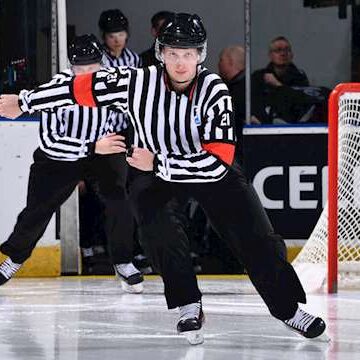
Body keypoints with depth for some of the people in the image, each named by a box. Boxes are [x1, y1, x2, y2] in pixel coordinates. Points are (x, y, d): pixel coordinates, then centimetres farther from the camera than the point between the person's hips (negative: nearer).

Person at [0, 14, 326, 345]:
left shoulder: (213, 90, -26)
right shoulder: (136, 83, -23)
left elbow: (218, 161, -32)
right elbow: (82, 88, -13)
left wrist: (157, 163, -35)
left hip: (208, 169, 0)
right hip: (153, 171, 0)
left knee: (256, 236, -7)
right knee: (158, 220, -29)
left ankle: (288, 307, 11)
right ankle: (189, 306, -16)